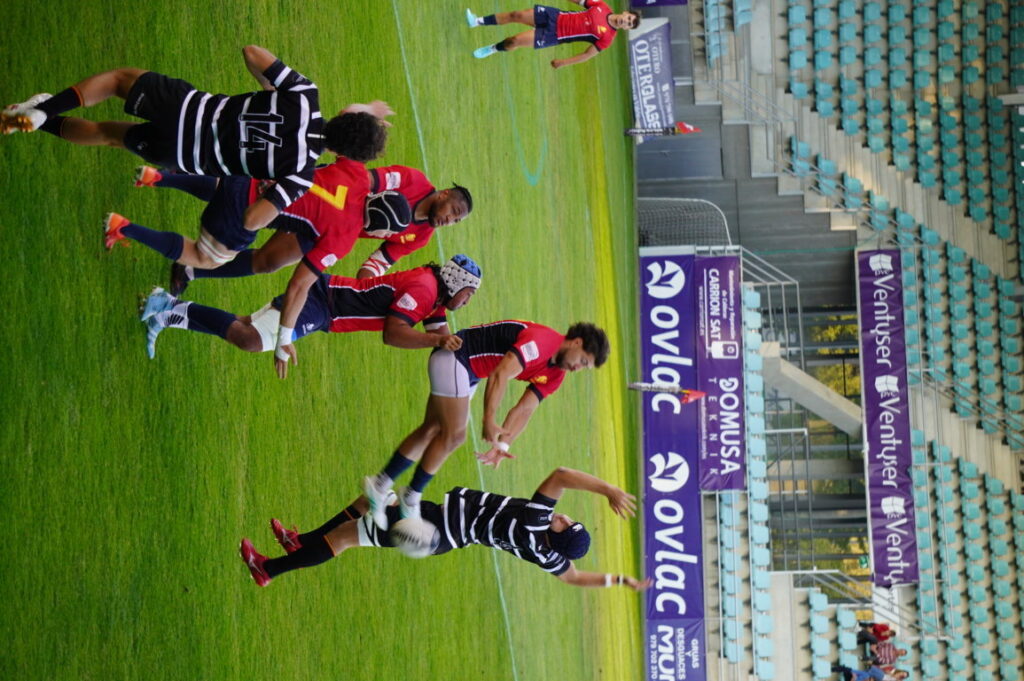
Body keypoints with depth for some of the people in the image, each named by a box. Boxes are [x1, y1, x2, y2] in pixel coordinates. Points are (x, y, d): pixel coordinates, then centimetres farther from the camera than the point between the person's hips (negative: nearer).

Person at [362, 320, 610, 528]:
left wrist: (503, 445, -5)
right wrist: (489, 421, -35)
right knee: (453, 435, -7)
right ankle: (411, 496, 4)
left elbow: (524, 409, 6)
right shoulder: (541, 341, -24)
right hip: (454, 357, -10)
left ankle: (381, 484, 12)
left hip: (467, 370, 10)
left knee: (432, 430, 9)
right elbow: (500, 375, -31)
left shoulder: (555, 375, 7)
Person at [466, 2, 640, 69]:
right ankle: (478, 22, 17)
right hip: (555, 17, 4)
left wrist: (563, 63, -10)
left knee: (516, 41, -13)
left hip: (555, 35, -4)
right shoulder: (603, 7, -5)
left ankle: (492, 49, 19)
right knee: (517, 15, -3)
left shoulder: (608, 36, -16)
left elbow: (588, 54, -10)